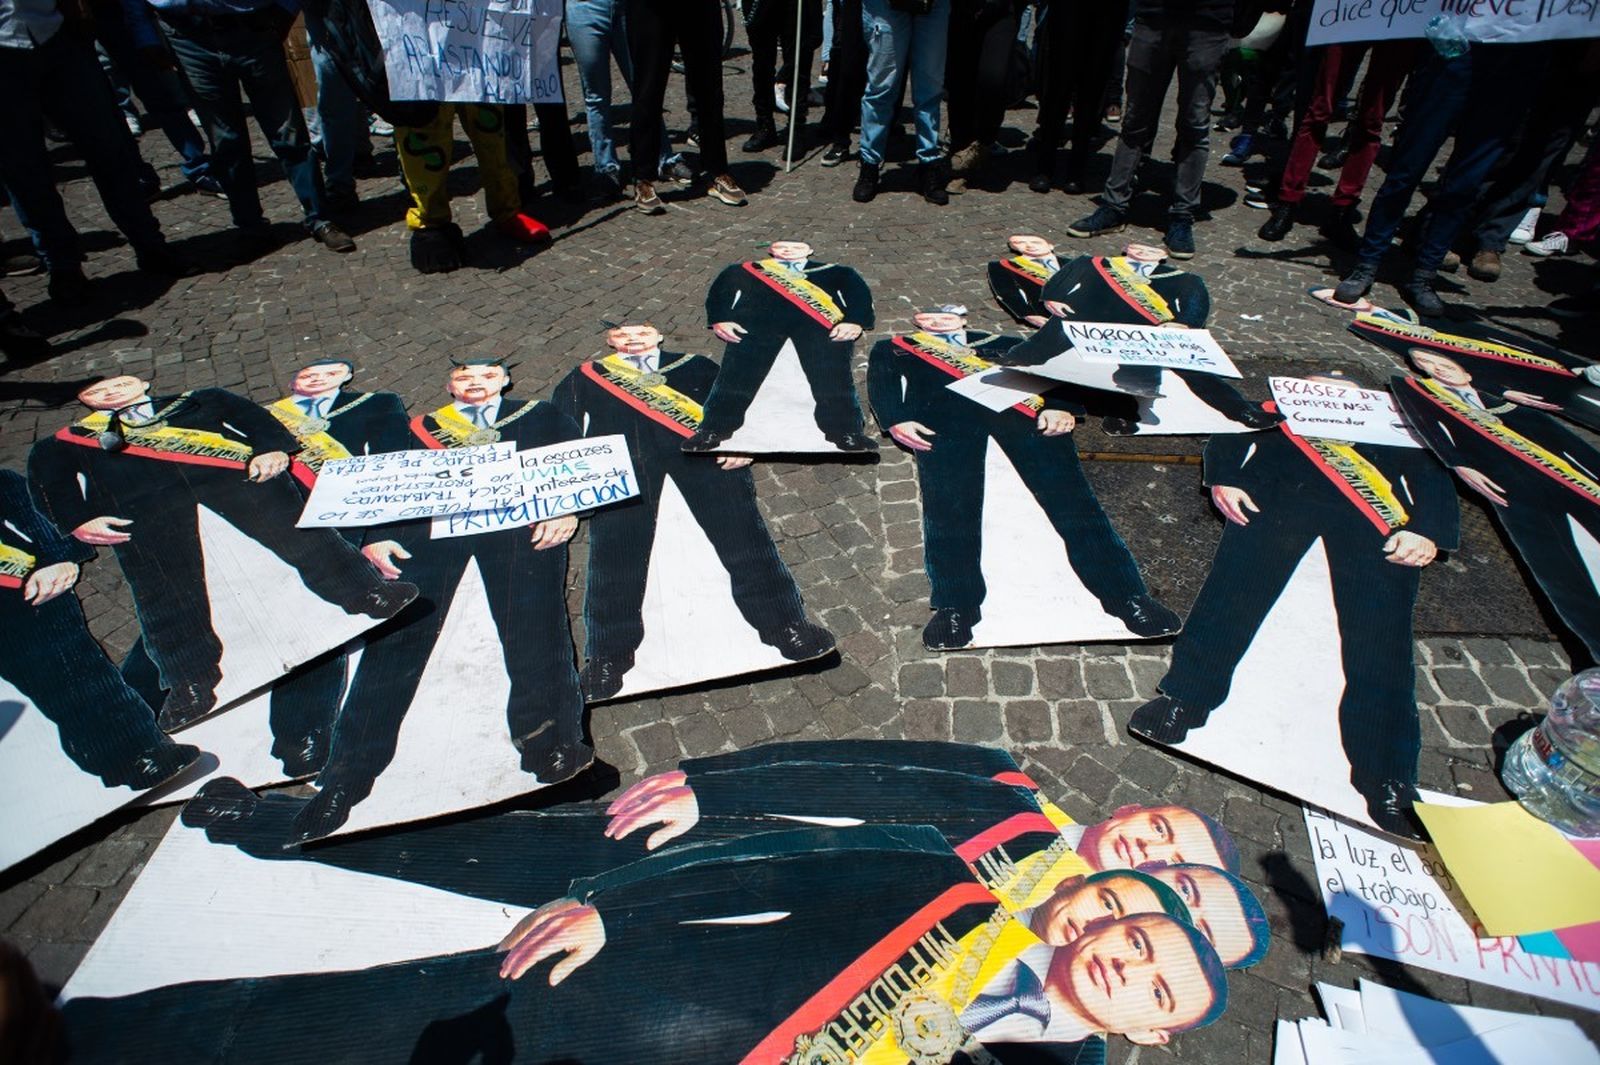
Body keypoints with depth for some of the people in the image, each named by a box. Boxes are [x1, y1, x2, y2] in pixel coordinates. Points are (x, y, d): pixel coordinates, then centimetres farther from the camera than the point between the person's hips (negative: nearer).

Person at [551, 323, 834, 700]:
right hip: (617, 456, 0)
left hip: (702, 448, 0)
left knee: (740, 530, -8)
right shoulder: (584, 379, 26)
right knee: (615, 549, -7)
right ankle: (609, 653, 4)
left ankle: (783, 623, -1)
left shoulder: (697, 367, 25)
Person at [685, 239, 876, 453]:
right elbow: (720, 291, 15)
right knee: (736, 374, -11)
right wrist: (720, 320, -5)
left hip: (820, 322, 0)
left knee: (833, 378, -14)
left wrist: (855, 322, -8)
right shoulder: (744, 270, 27)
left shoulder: (836, 272, 26)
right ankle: (713, 430, -6)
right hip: (758, 320, 0)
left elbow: (859, 293, 12)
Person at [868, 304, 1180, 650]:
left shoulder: (1005, 344, 32)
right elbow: (882, 383, 13)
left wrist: (1063, 407, -2)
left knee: (1068, 494, -12)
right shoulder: (894, 348, 30)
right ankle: (954, 607, -13)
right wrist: (895, 420, -9)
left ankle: (1126, 595, -10)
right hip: (944, 416, 0)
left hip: (1023, 409, 1)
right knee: (948, 507, -18)